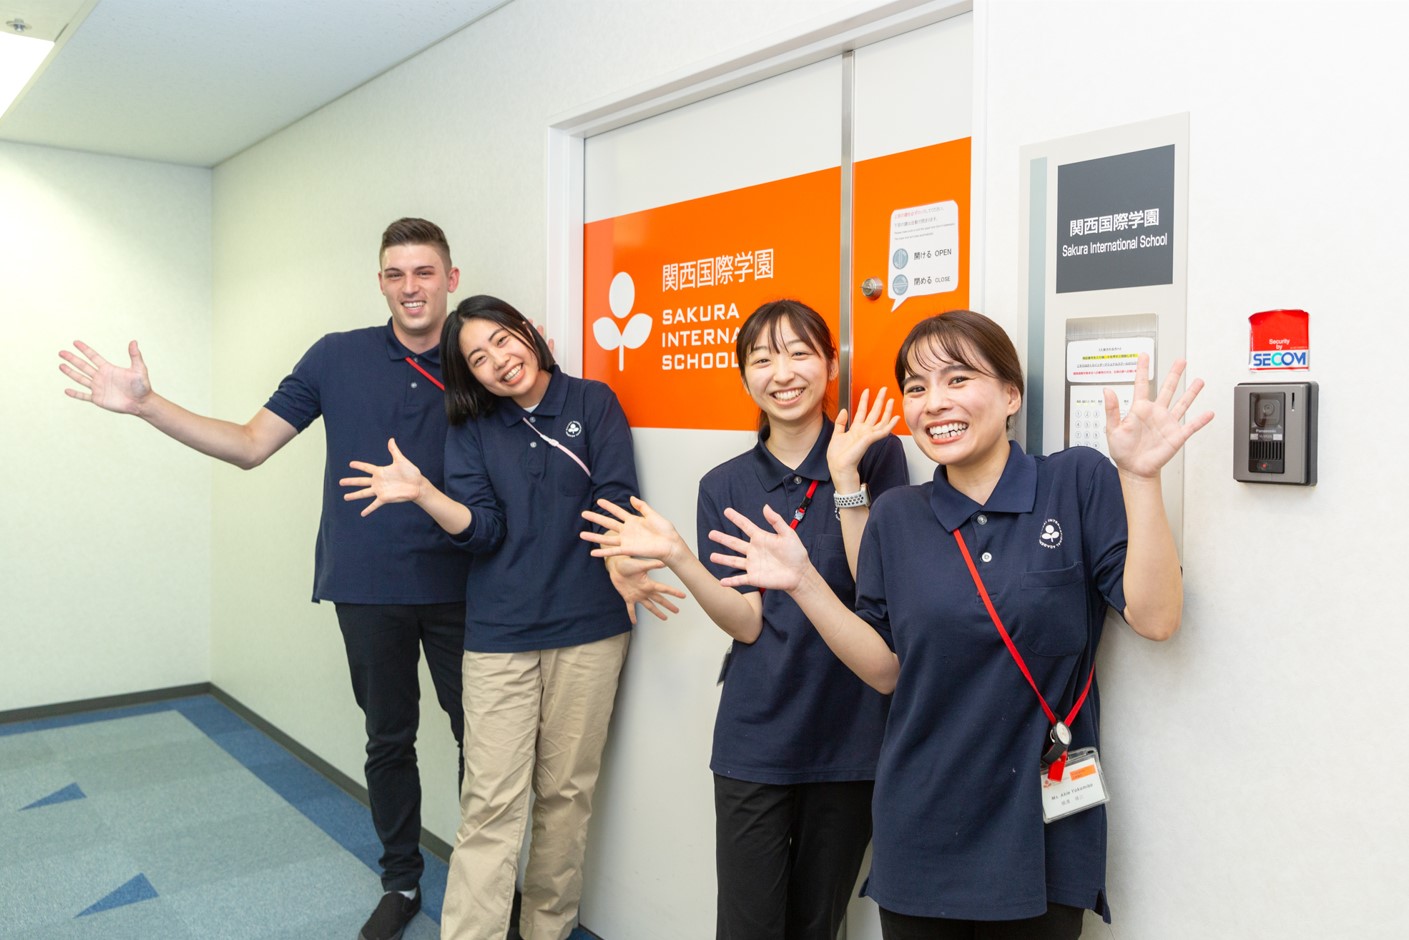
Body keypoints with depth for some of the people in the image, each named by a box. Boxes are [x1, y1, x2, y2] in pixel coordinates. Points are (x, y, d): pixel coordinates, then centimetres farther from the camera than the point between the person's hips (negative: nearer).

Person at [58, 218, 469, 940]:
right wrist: (146, 405, -5)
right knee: (389, 740, 14)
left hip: (458, 589, 0)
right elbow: (249, 445, 4)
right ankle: (401, 882, 33)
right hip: (369, 588, 1)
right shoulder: (338, 358, 0)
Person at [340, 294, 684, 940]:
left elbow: (616, 498, -9)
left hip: (589, 630, 0)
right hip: (499, 637, 0)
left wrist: (619, 560, -28)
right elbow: (481, 530, -3)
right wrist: (420, 492, -21)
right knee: (491, 803, -1)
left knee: (567, 793, 11)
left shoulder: (593, 404, 2)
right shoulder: (472, 429, 5)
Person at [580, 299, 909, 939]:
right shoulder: (725, 486, 3)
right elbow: (747, 622, -4)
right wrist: (675, 555, -18)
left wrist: (845, 475, -20)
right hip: (756, 741, 1)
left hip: (851, 735, -1)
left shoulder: (876, 453, -3)